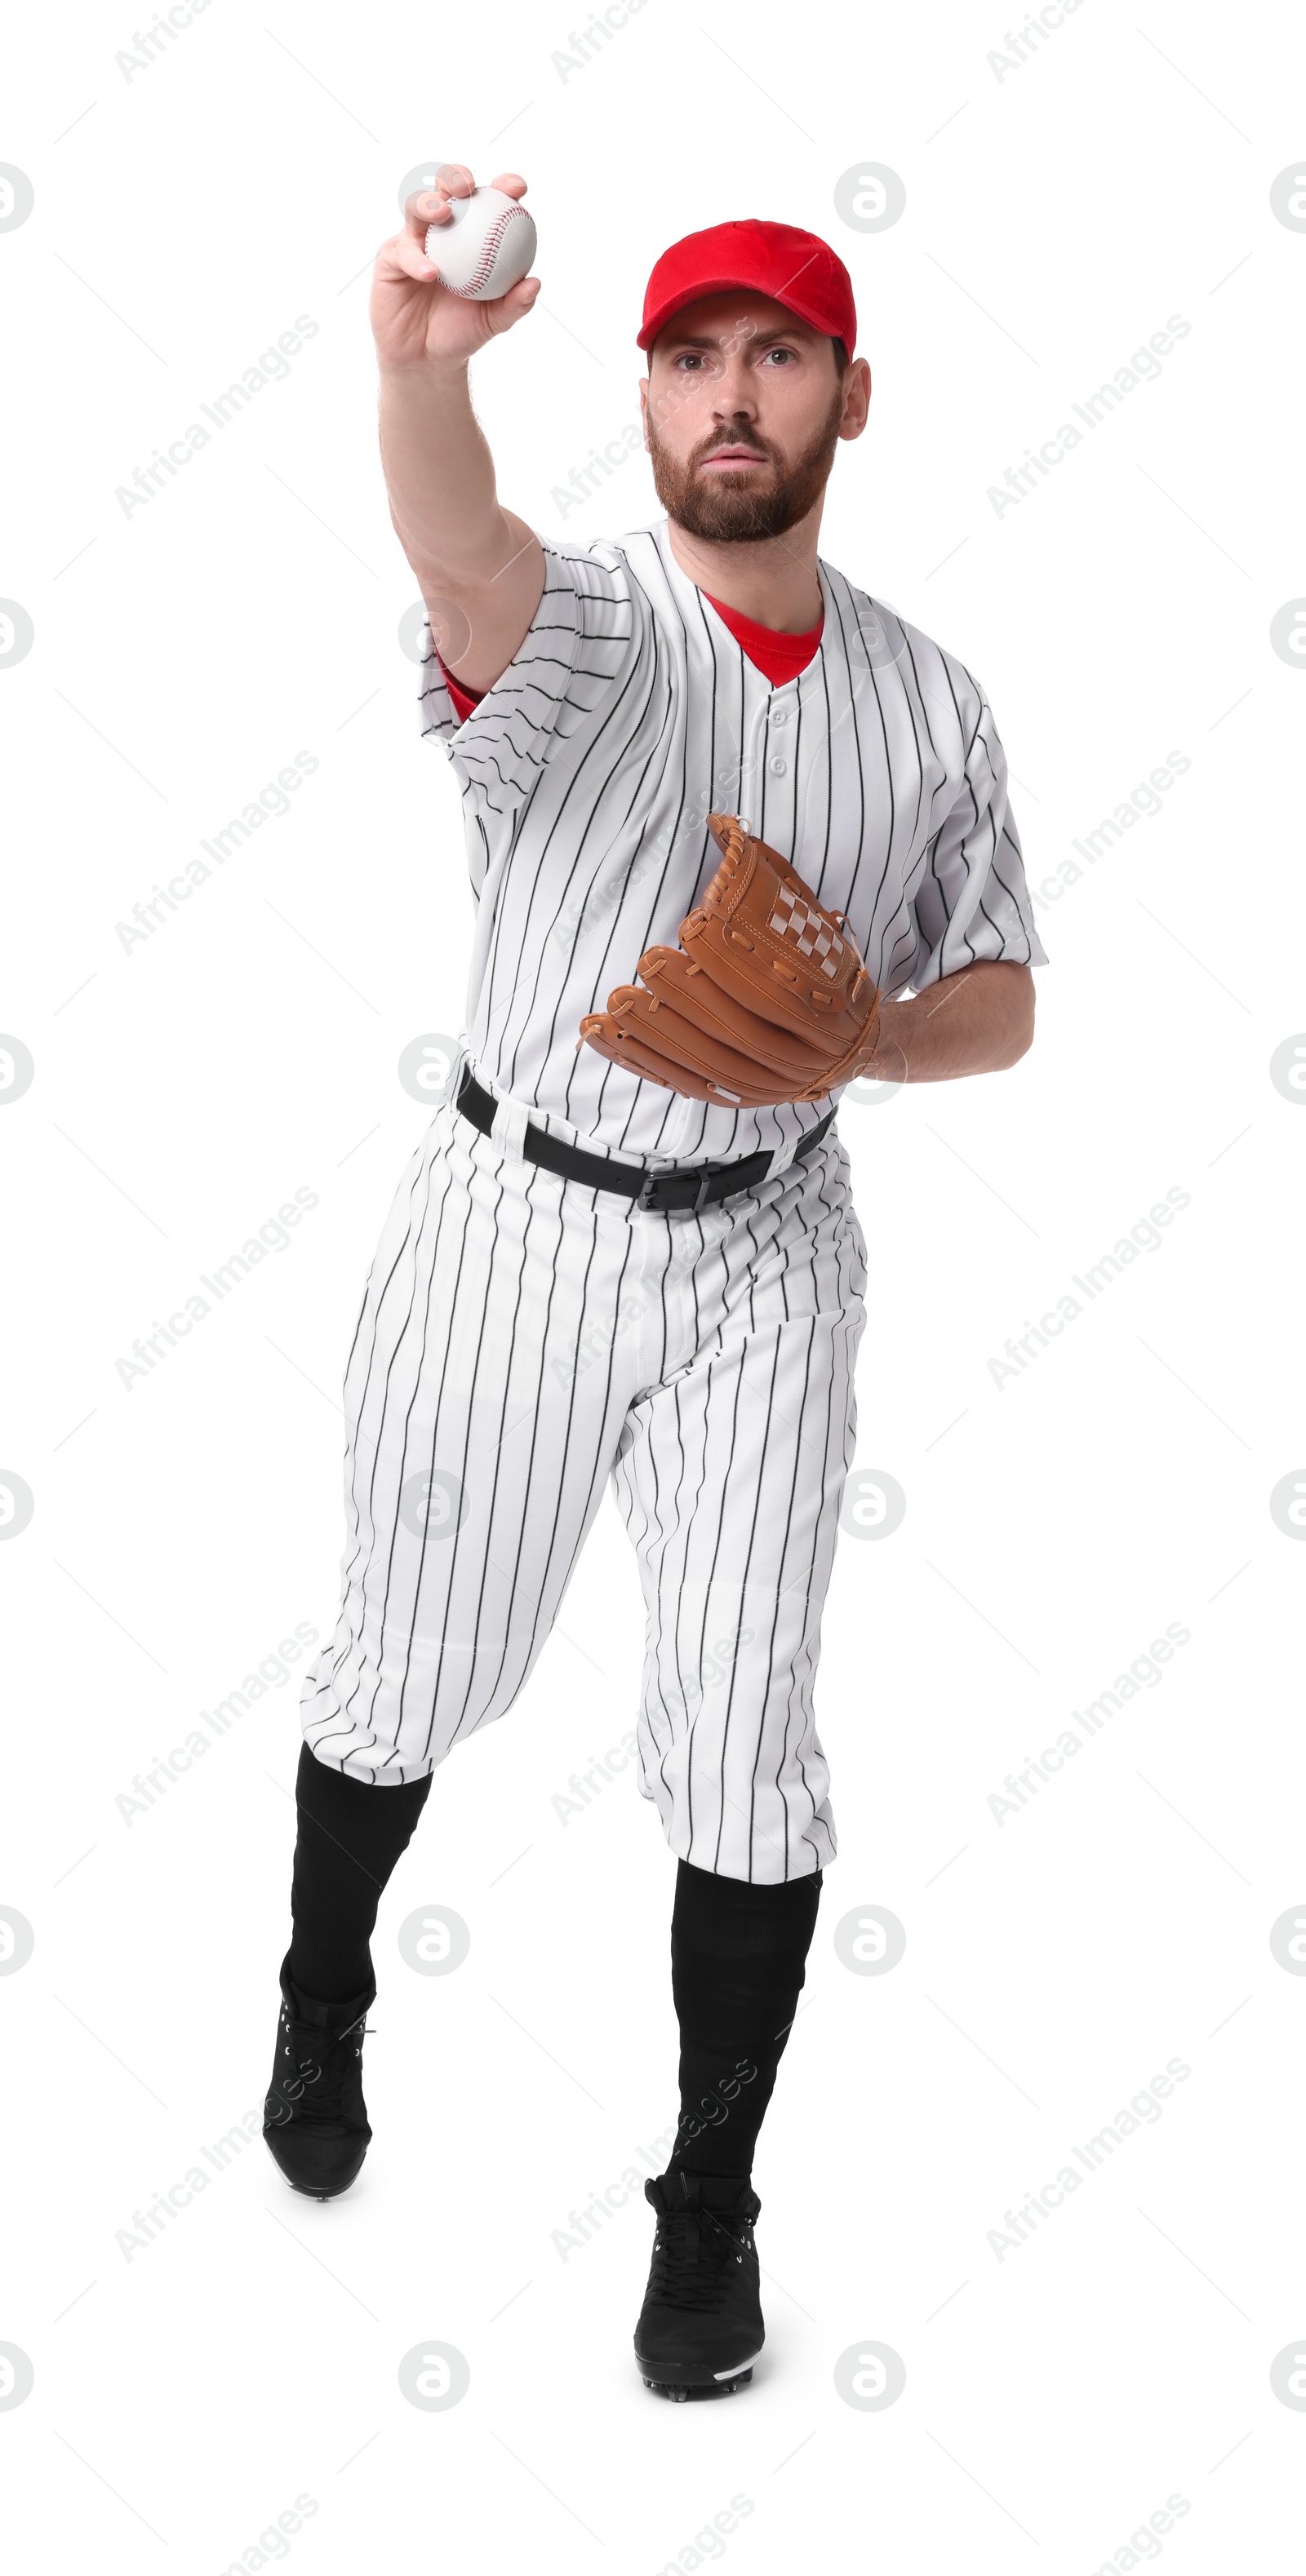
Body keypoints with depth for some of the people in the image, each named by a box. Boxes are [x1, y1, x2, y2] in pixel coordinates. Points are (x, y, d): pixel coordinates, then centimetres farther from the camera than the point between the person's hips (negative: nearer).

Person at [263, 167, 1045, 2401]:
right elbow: (468, 558, -34)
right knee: (412, 1674, 13)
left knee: (743, 1741, 3)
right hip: (514, 1223, -2)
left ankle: (710, 2203, 22)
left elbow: (997, 1001, 9)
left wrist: (856, 1038, -14)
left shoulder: (931, 703, 3)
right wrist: (422, 365, -57)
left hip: (765, 1254, 2)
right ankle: (323, 1997, 44)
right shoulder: (577, 629, -9)